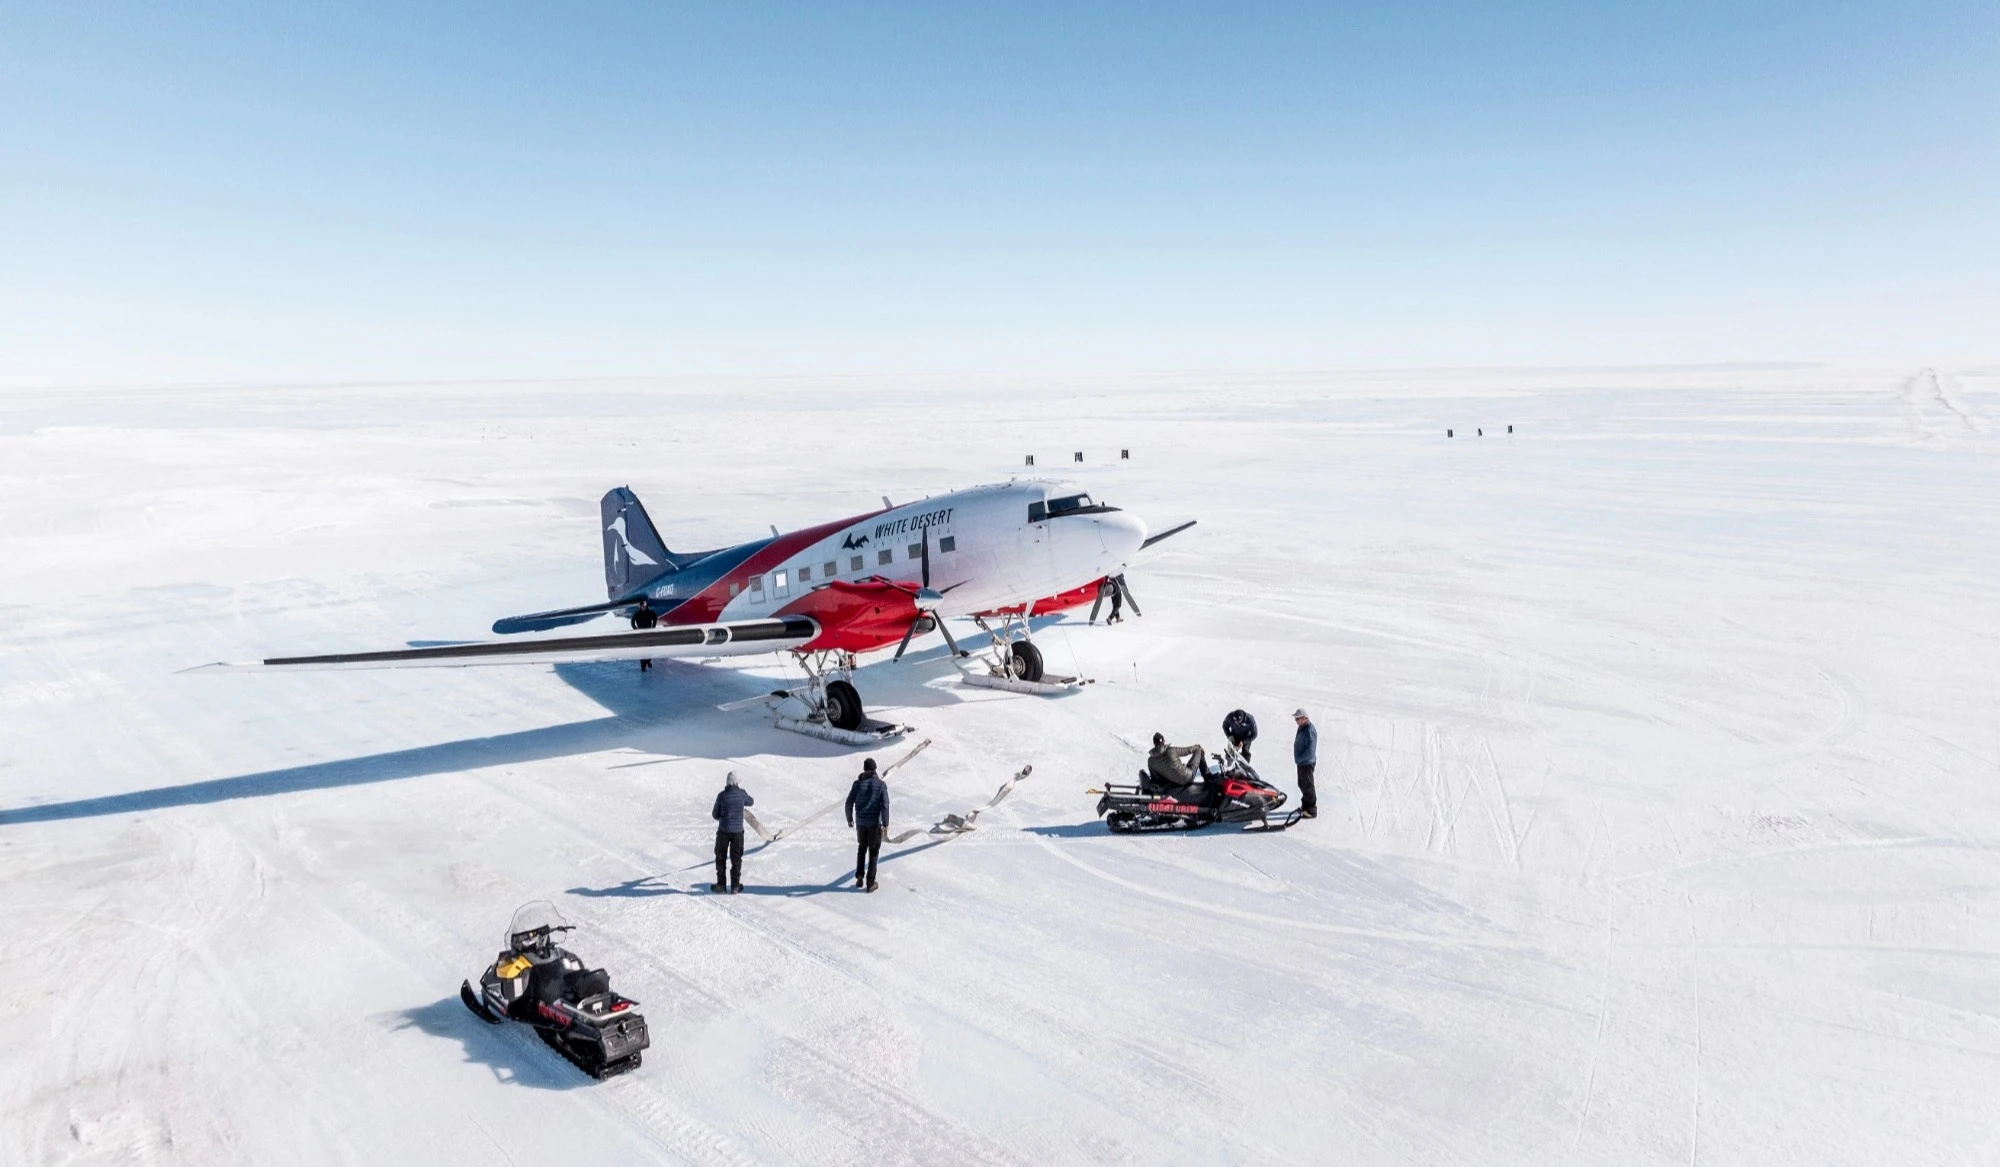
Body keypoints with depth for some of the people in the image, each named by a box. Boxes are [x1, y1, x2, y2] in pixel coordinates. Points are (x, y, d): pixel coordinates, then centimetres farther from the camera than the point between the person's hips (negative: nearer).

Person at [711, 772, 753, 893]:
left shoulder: (722, 795, -10)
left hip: (723, 830, -1)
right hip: (738, 830, 1)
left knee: (720, 858, 13)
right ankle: (735, 886, 11)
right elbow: (751, 802, 16)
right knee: (736, 859, 10)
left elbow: (715, 815, -1)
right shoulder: (742, 794, -7)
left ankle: (721, 884, 16)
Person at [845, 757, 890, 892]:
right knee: (873, 852, 10)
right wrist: (886, 824, -6)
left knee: (862, 848, 24)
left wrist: (849, 819, 13)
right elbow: (885, 805, -12)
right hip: (875, 823, -2)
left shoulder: (858, 783, -2)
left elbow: (849, 803, -2)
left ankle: (859, 876, 14)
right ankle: (870, 883, 10)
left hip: (860, 823, 2)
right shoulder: (881, 784, -6)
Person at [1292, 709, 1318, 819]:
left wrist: (1299, 759, -19)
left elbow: (1310, 751, -27)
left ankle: (1312, 811, 5)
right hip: (1301, 762, 10)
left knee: (1308, 786, -2)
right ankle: (1305, 805, 35)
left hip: (1307, 763, -10)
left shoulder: (1310, 730, -24)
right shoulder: (1302, 727, 7)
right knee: (1302, 785, 21)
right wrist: (1298, 759, 12)